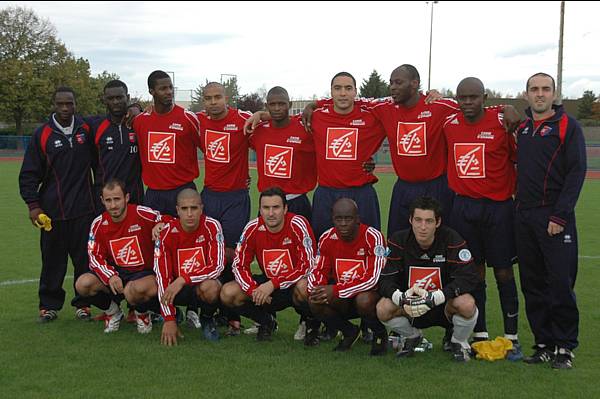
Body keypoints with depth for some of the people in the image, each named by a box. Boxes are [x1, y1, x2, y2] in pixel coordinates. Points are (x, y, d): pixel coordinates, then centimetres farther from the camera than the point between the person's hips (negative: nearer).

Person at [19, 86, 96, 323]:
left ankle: (83, 303, 15)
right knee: (53, 261, 4)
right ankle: (49, 305, 15)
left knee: (86, 260, 3)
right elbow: (29, 174, 3)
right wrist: (33, 204, -5)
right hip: (52, 212, -1)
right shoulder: (43, 134, 1)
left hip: (84, 210, 1)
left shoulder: (86, 129, 5)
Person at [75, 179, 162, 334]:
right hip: (115, 273, 5)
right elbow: (95, 257, 1)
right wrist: (110, 276, -17)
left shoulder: (143, 214, -13)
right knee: (83, 284, -21)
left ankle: (142, 313, 1)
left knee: (136, 291, -39)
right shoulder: (99, 224, 0)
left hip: (144, 272, -4)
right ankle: (112, 311, 10)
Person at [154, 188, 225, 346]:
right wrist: (169, 320, -26)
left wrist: (183, 279, -31)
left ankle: (207, 319, -1)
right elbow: (162, 276, -19)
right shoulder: (167, 233, -14)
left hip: (205, 283, -2)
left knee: (210, 287, -38)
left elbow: (218, 267, -19)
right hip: (178, 288, 2)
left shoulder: (212, 226, -15)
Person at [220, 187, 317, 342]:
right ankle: (266, 322, 10)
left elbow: (307, 266, -23)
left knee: (304, 287, -40)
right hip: (267, 284, 4)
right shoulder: (252, 228, -10)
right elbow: (239, 265, -5)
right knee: (228, 293, -17)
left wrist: (273, 284, -29)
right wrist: (254, 290, -24)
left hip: (294, 284, -4)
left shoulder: (298, 225, -20)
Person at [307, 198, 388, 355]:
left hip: (368, 292, -4)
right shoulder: (327, 238, -4)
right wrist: (316, 289, -23)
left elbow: (374, 279, -26)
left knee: (364, 301, -37)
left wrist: (335, 290, -29)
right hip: (342, 301, 5)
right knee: (315, 302, -22)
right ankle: (349, 332, 7)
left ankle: (380, 334, -2)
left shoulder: (373, 237, -21)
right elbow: (318, 270, 2)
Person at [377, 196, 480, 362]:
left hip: (445, 306, -2)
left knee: (467, 304, -34)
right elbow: (385, 280, -13)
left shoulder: (451, 240, -17)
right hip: (410, 309, 2)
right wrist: (402, 298, -36)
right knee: (383, 309, -26)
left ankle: (459, 342, 2)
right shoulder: (398, 241, -10)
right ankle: (412, 337, 9)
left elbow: (469, 278, -25)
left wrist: (433, 298, -35)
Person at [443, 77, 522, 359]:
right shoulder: (449, 124, 3)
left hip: (499, 207, -3)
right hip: (463, 207, 3)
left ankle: (512, 337, 9)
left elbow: (521, 160, -1)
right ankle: (480, 334, 17)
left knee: (503, 272, 1)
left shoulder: (503, 122, -8)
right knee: (473, 272, 8)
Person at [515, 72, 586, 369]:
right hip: (524, 216, 6)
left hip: (555, 217, -5)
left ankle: (565, 347, 7)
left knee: (561, 283, -4)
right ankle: (544, 343, 18)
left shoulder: (568, 126, -3)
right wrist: (519, 206, 8)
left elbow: (576, 172, -9)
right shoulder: (522, 128, 14)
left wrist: (560, 216, -15)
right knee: (532, 285, 8)